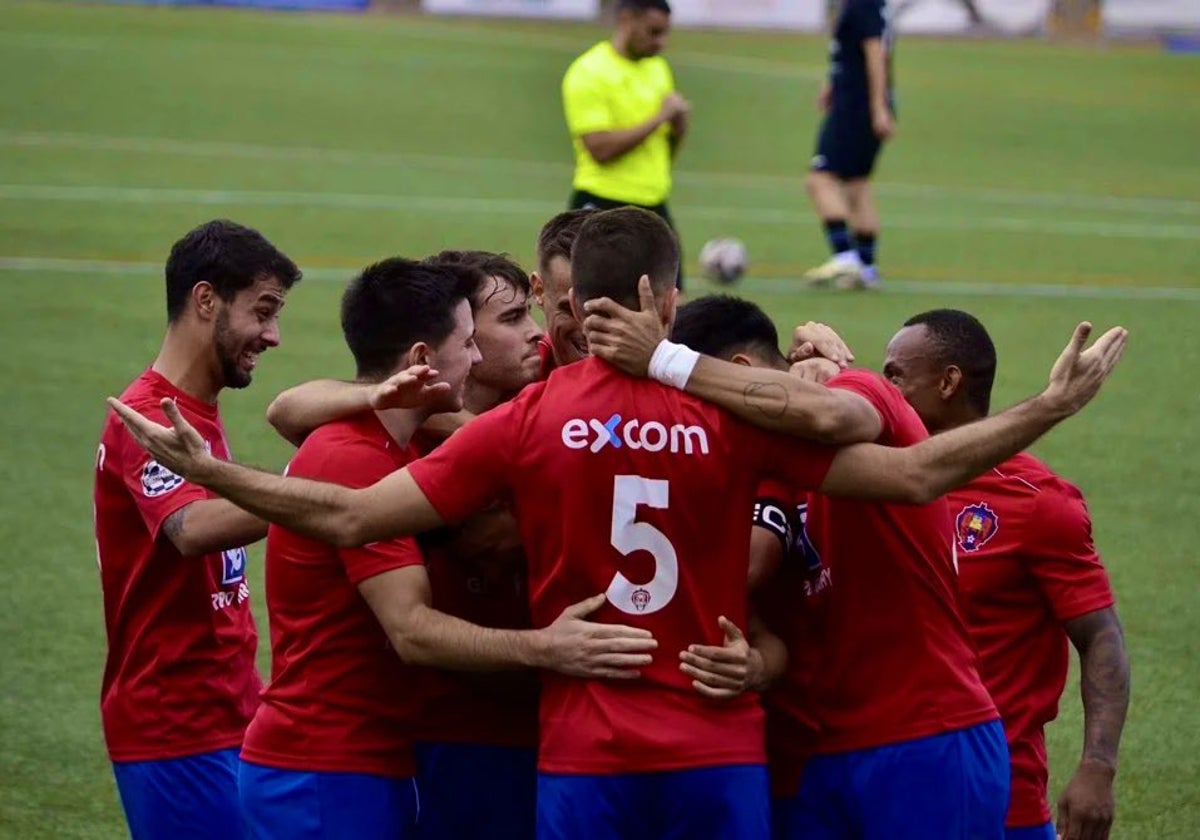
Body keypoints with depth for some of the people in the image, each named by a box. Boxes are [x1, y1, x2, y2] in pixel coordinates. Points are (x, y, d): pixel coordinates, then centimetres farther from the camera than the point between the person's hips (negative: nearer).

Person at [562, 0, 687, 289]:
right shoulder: (589, 73, -10)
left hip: (654, 205, 7)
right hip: (604, 208, -7)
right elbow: (601, 148, -21)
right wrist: (658, 118, -17)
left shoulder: (658, 68, 13)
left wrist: (679, 120, -1)